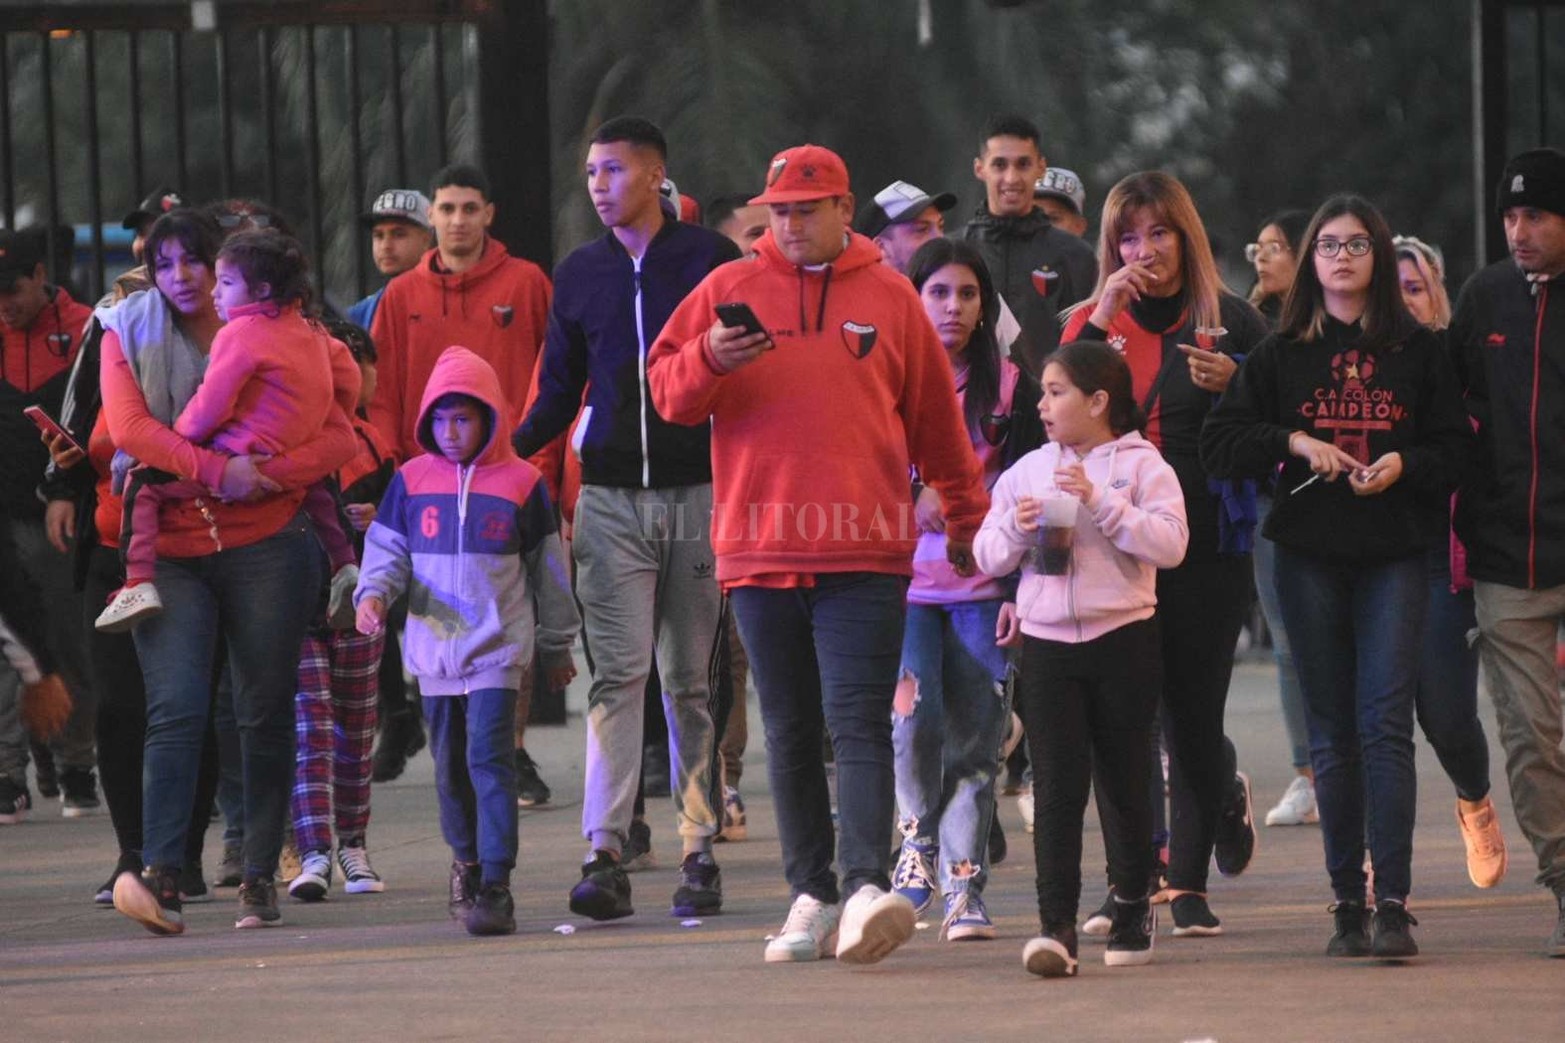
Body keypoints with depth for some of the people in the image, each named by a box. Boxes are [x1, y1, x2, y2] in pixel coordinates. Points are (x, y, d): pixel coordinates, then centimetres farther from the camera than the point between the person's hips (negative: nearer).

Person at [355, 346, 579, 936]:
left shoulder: (521, 484, 0)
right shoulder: (412, 481, 5)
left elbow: (548, 570, 8)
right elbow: (386, 548, 8)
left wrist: (557, 646, 13)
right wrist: (374, 593, -14)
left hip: (498, 647, -3)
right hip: (434, 647, 3)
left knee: (489, 756, -14)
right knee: (450, 764, 12)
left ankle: (495, 886, -16)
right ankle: (466, 857, 33)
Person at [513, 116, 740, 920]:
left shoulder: (711, 259, 2)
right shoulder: (579, 273, 11)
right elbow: (559, 392, 16)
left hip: (697, 492, -1)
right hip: (610, 499, 1)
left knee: (690, 681, 5)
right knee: (618, 673, -9)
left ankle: (698, 851, 10)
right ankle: (604, 855, -16)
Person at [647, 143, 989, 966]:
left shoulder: (889, 298, 9)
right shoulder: (729, 289, 10)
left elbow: (935, 417, 16)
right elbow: (668, 391, 9)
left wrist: (967, 515, 21)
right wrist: (708, 360, -13)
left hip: (864, 552, -2)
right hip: (759, 549, 2)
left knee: (858, 722, -12)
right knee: (790, 733, 6)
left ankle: (868, 886, -23)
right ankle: (812, 898, 11)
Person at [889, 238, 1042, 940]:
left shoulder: (1010, 387, 7)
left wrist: (1022, 591, -1)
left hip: (983, 590, 1)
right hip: (903, 584, -1)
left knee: (975, 741, -2)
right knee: (914, 717, -18)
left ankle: (964, 887, 3)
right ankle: (917, 840, 6)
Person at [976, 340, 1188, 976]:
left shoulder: (1142, 466, -1)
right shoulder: (1027, 472, 11)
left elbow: (1169, 544, -14)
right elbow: (987, 555, 12)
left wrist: (1100, 502, -19)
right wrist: (1017, 530, -10)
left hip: (1123, 637, -2)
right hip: (1047, 641, 2)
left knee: (1124, 780, 9)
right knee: (1056, 785, -7)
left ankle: (1133, 909, 24)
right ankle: (1056, 925, -13)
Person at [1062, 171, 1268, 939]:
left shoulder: (1230, 322, 5)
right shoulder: (1091, 321, 11)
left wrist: (1235, 387, -13)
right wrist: (1101, 323, -12)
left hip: (1205, 542, -1)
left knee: (1193, 715, 1)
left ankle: (1189, 880, 19)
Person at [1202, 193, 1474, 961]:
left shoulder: (1418, 350, 6)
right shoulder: (1279, 354, 9)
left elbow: (1456, 446, 6)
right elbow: (1220, 444, 4)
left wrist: (1404, 465, -12)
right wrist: (1292, 443, -10)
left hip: (1396, 554, -2)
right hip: (1310, 557, 2)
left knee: (1385, 722, -12)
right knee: (1332, 734, 4)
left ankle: (1393, 904, -16)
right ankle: (1347, 903, 10)